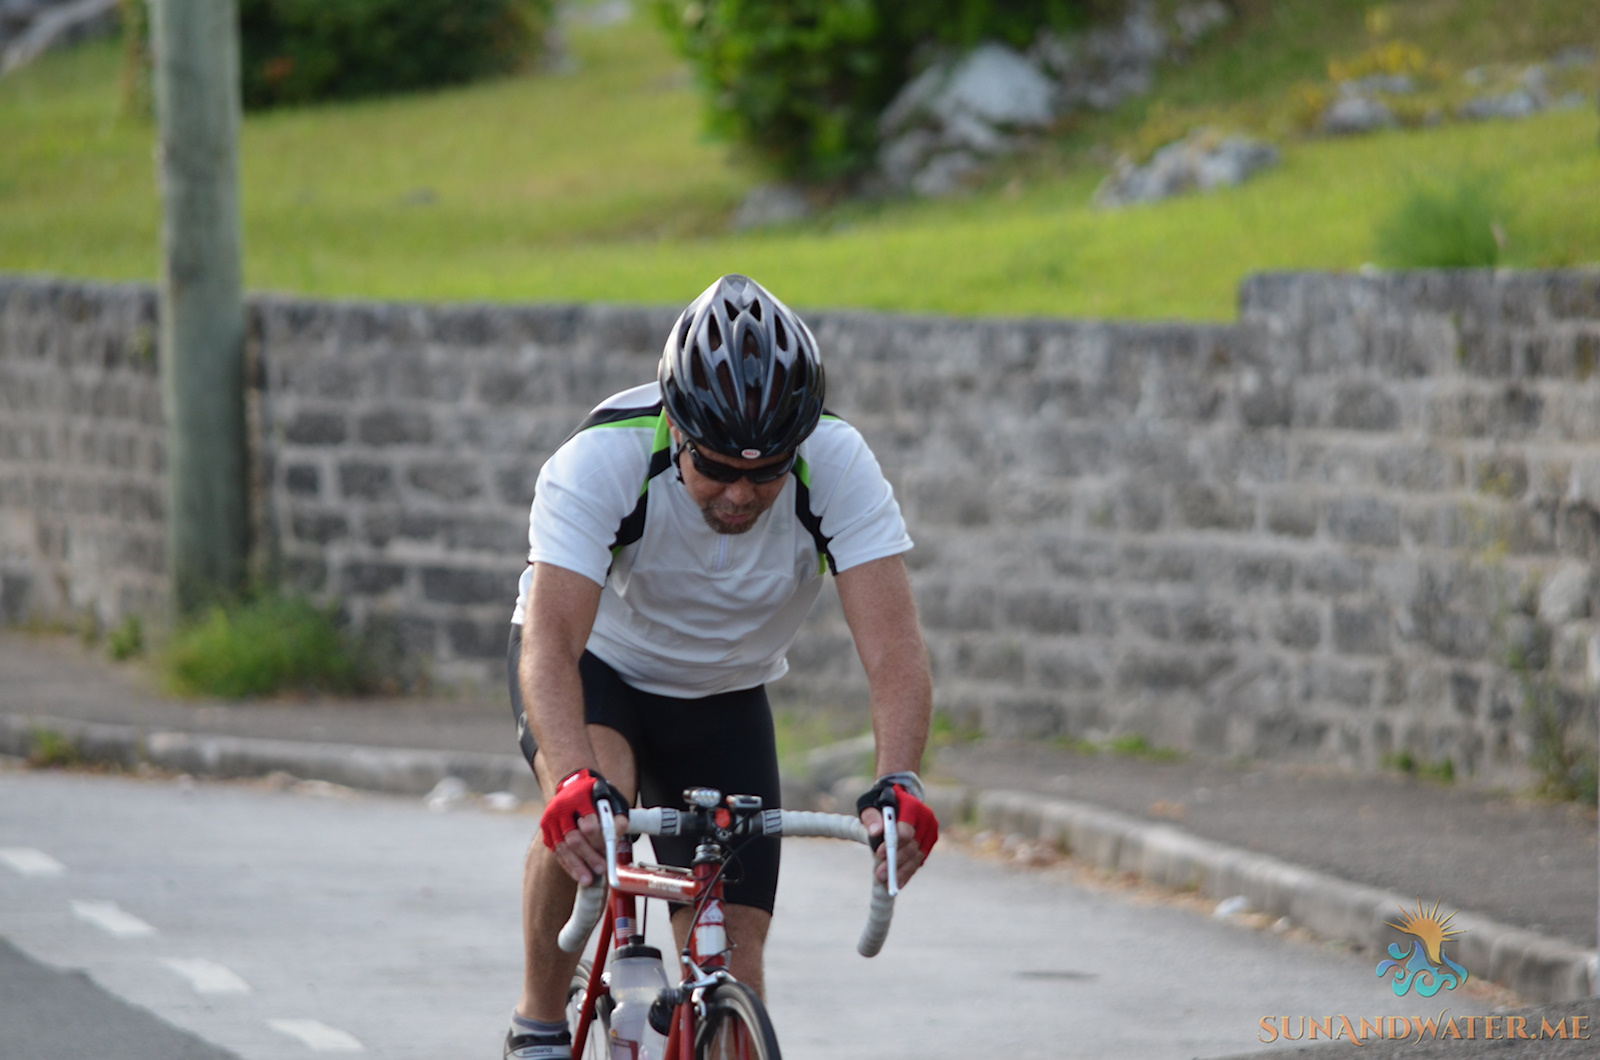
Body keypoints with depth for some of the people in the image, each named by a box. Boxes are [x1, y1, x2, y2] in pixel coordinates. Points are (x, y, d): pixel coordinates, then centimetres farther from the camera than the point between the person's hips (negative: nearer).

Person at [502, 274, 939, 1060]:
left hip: (722, 700, 2)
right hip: (597, 667, -2)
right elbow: (551, 642, -44)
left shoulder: (838, 469, -29)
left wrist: (898, 782, -54)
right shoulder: (601, 462, -34)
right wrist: (576, 782, -61)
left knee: (733, 952, -7)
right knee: (589, 810, -34)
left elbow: (895, 651, -36)